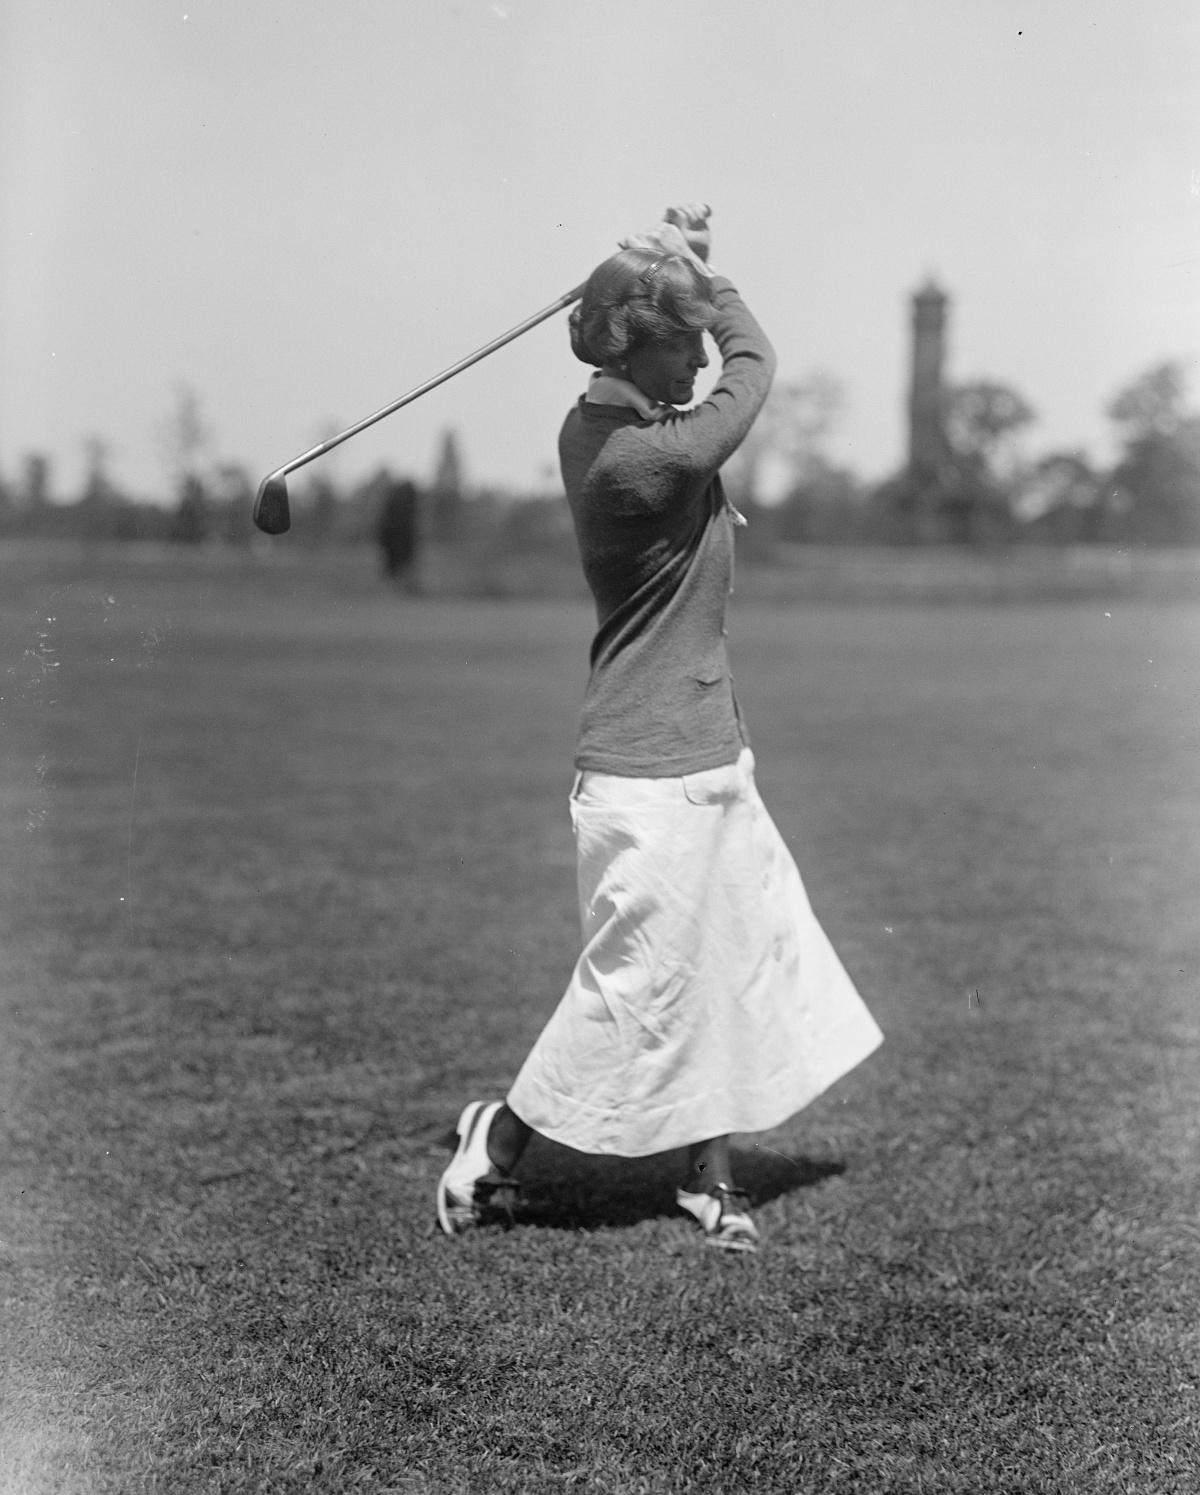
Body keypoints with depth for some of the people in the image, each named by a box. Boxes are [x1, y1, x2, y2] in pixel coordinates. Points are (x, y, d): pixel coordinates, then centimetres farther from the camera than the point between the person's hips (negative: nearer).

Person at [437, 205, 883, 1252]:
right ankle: (497, 1142, 24)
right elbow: (753, 366, -10)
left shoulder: (597, 426, 3)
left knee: (743, 966, 15)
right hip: (655, 779, -9)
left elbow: (731, 363, 19)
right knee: (636, 988, 6)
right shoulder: (638, 460, -25)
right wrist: (698, 270, 2)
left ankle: (709, 1176, 28)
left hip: (708, 762, 9)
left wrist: (681, 261, 4)